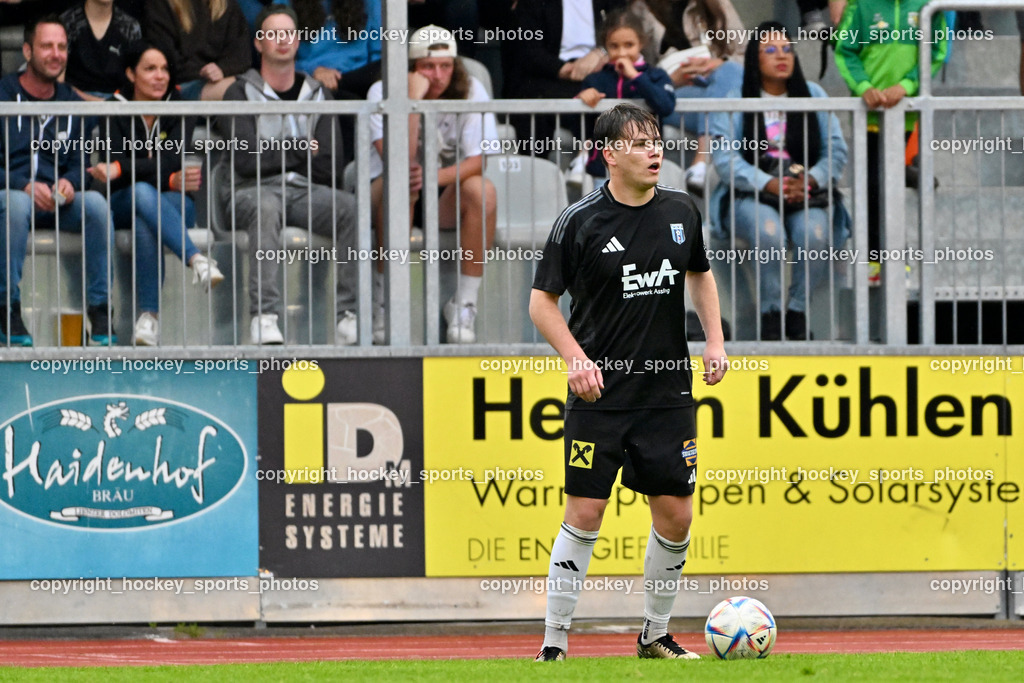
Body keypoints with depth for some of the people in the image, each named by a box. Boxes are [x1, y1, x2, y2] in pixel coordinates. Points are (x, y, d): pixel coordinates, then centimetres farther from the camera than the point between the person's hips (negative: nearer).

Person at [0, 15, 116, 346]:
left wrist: (69, 182, -10)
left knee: (96, 204, -27)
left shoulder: (70, 102, 13)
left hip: (56, 202, 4)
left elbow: (78, 161, 14)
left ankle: (99, 309, -22)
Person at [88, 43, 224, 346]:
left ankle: (149, 315, -46)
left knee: (145, 222, -37)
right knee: (142, 193, -38)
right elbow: (116, 165, -10)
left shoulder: (179, 111, 3)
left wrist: (120, 169, -28)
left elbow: (171, 160, -13)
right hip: (122, 205, 0)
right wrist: (171, 180, -21)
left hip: (173, 206, 0)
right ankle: (196, 259, -54)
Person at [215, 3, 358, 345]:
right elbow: (246, 159, -9)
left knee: (352, 208, -27)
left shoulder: (318, 95, 16)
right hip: (252, 189, -3)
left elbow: (327, 167, 7)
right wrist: (300, 151, 0)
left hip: (304, 190, 3)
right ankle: (263, 316, -46)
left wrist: (277, 155, -2)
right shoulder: (241, 94, 5)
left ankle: (349, 316, -31)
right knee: (267, 207, -40)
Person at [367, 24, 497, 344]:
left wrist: (434, 177, -37)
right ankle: (386, 300, -27)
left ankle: (465, 304, -22)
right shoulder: (383, 93, -15)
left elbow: (476, 161, -18)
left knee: (482, 191, -30)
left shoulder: (471, 91, -9)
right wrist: (413, 99, -36)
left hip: (445, 199, 2)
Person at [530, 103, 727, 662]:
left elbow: (699, 274, 22)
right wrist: (576, 358, -16)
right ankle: (554, 643, 0)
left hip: (668, 393, 4)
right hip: (600, 395, -4)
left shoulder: (680, 211, 5)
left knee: (675, 514, 3)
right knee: (584, 514, -7)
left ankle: (655, 635, 20)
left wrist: (715, 340, 10)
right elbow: (542, 301, -2)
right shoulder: (580, 221, -8)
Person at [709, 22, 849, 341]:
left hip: (808, 195, 2)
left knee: (814, 234, -32)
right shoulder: (735, 101, 6)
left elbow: (836, 151, 7)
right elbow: (725, 157, -5)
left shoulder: (814, 96, 14)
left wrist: (811, 180, -14)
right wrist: (768, 184, -19)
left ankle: (798, 310, -12)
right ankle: (770, 312, -19)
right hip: (752, 195, -2)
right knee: (768, 232, -35)